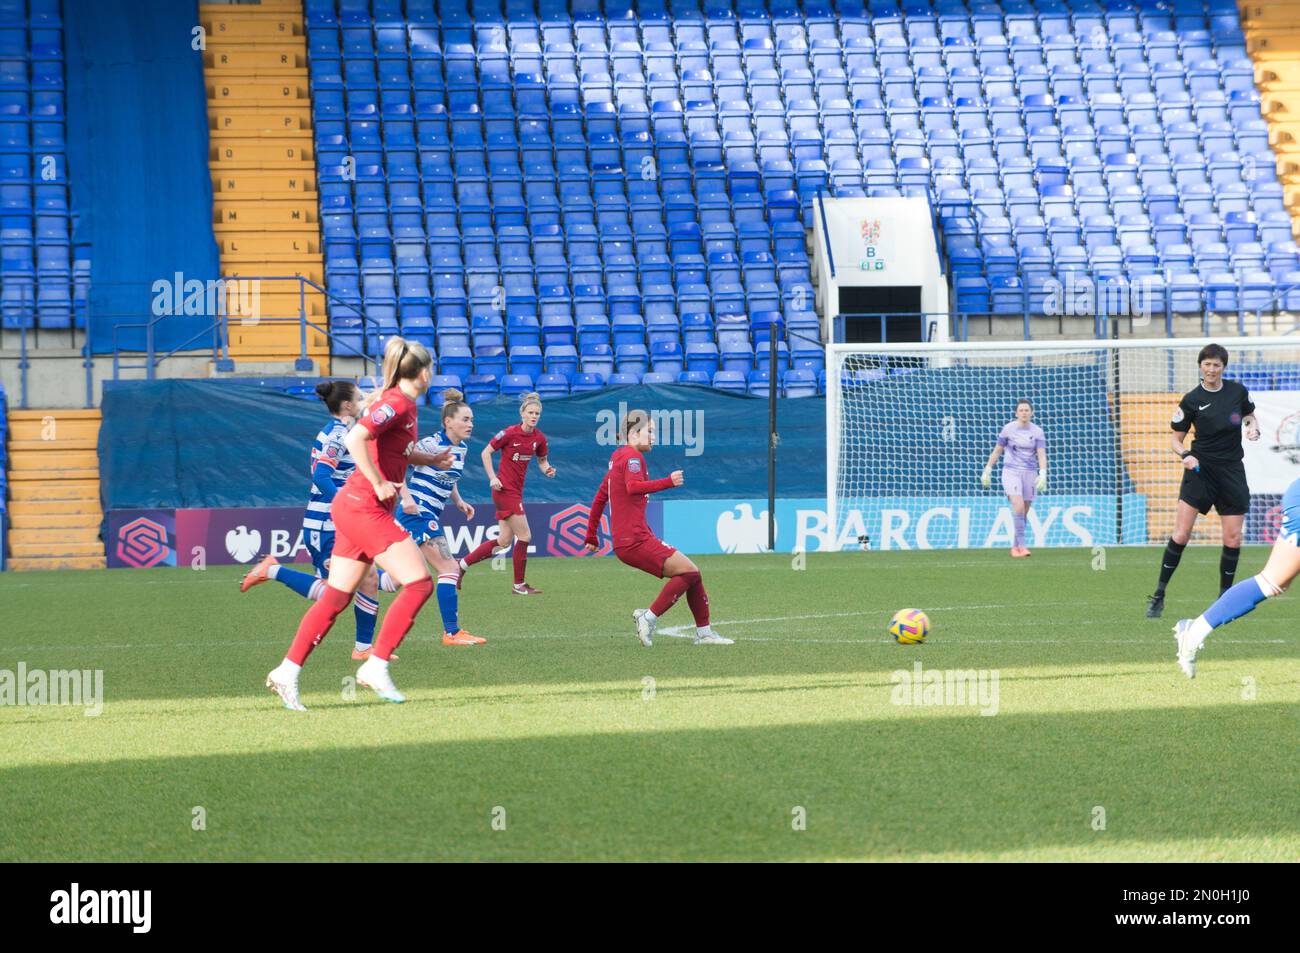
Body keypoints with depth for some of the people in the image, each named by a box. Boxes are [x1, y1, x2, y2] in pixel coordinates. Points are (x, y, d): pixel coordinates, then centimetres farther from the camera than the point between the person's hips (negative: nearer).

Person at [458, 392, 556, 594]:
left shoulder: (539, 438, 4)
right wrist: (492, 478, -14)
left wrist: (548, 469, -4)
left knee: (504, 541, 9)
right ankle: (519, 585, 3)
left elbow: (542, 460, 19)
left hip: (516, 491, 7)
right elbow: (486, 452, -7)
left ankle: (462, 565, 18)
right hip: (505, 489, -7)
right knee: (524, 536, -7)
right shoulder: (510, 433, -14)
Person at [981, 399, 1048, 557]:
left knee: (1024, 513, 6)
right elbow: (997, 450, 7)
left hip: (1030, 474, 2)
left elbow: (1042, 455, -8)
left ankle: (1015, 547, 21)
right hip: (1011, 472, -2)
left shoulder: (1037, 431, 0)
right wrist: (987, 471, 7)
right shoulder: (1008, 429, -3)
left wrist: (1043, 475, -23)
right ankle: (1022, 545, -22)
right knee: (1018, 507, -22)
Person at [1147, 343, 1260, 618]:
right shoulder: (1191, 400, -5)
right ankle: (1159, 595, -4)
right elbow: (1175, 439, 1)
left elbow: (1251, 417, 18)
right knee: (1181, 533, -11)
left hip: (1232, 471, 2)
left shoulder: (1237, 390, 1)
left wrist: (1253, 428, -5)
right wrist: (1185, 455, -20)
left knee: (1233, 538, 0)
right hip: (1200, 469, -2)